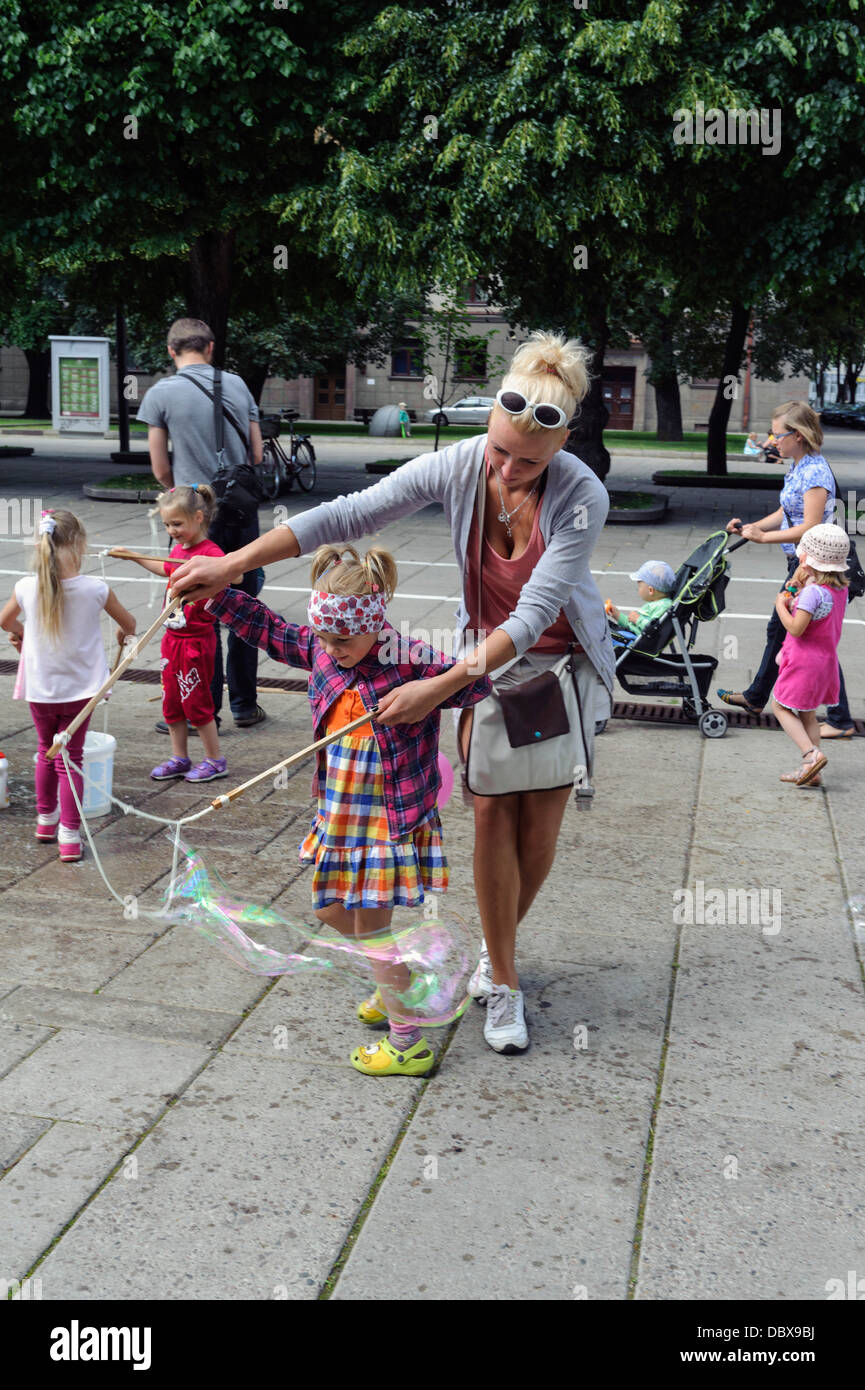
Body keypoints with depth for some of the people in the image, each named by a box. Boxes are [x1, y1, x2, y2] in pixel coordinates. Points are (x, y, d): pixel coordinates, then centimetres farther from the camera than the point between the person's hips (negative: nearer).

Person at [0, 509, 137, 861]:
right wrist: (122, 633, 27)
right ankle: (69, 835, 4)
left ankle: (46, 820, 36)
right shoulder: (95, 589, -15)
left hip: (39, 688, 2)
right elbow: (128, 624, 3)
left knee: (47, 752, 21)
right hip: (79, 687, -1)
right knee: (70, 759, 7)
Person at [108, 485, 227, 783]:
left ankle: (215, 761, 14)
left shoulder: (210, 551, -16)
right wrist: (132, 556, 37)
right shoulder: (178, 550, 9)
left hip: (197, 641, -8)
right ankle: (179, 758, 25)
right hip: (172, 637, 8)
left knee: (196, 703, 0)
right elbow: (165, 569, 31)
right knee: (172, 702, 13)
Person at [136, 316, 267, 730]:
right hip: (243, 511, 4)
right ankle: (244, 706, 20)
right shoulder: (237, 385, 6)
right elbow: (258, 455, 8)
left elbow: (161, 470, -2)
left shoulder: (160, 394, -4)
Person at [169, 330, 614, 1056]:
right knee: (492, 809, -6)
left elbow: (532, 618, -32)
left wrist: (439, 687, -39)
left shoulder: (582, 497, -29)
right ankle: (505, 982, 8)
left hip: (561, 661, -2)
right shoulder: (460, 465, -21)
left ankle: (497, 948, 29)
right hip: (486, 652, 2)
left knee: (540, 820, 1)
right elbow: (349, 515, -19)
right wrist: (233, 564, -22)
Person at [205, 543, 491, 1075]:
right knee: (331, 908, 19)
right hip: (339, 813, 8)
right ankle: (399, 982, 41)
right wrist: (214, 592, 7)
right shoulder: (322, 650, -1)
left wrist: (425, 692, -42)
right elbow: (270, 629, 11)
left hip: (389, 819, -8)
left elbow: (475, 684, -25)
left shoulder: (410, 663, -20)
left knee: (370, 926, -1)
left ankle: (408, 1045, 12)